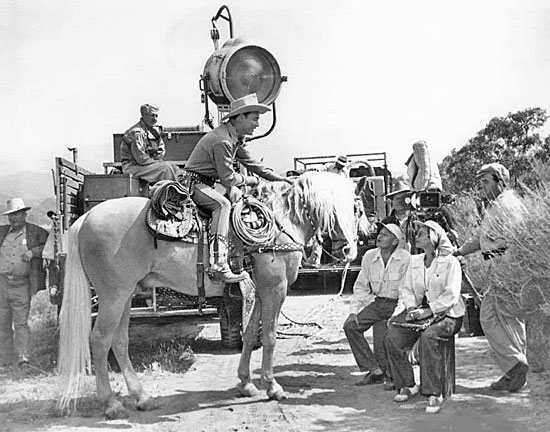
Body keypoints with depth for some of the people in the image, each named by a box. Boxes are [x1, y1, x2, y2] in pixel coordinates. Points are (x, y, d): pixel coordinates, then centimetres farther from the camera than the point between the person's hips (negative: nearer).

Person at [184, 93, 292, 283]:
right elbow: (228, 178, -22)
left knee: (239, 196, 11)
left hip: (207, 183, 11)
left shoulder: (237, 137, 9)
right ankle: (218, 263, -41)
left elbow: (250, 162, 18)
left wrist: (277, 177, 11)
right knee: (223, 204, -31)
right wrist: (251, 180, -6)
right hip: (195, 183, -11)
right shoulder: (222, 140, -24)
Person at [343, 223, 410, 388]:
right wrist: (354, 311, 0)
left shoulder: (406, 259, -12)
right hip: (376, 302, 5)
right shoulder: (369, 257, 2)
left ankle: (391, 377, 11)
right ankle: (374, 370, -6)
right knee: (350, 326, -15)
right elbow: (361, 286, 10)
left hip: (396, 305, -5)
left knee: (381, 342, -18)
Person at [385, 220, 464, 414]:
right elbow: (406, 288, 12)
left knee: (428, 337, -36)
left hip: (446, 313, -6)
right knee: (392, 337, -18)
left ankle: (434, 393, -26)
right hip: (419, 311, 6)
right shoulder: (415, 261, 12)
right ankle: (408, 385, -2)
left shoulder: (450, 262, -7)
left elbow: (451, 295, -14)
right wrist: (411, 307, -9)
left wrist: (427, 311, -23)